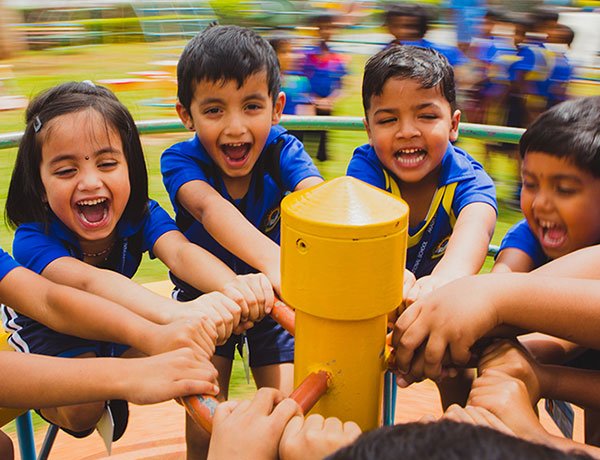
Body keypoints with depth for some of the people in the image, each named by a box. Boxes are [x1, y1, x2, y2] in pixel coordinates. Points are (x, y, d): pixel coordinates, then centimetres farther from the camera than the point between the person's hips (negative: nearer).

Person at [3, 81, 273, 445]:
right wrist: (175, 312, -74)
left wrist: (230, 287, -68)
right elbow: (87, 281, -54)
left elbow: (179, 251, -43)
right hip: (51, 334, -4)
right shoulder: (33, 240, -34)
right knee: (81, 413, -26)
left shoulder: (141, 214, -23)